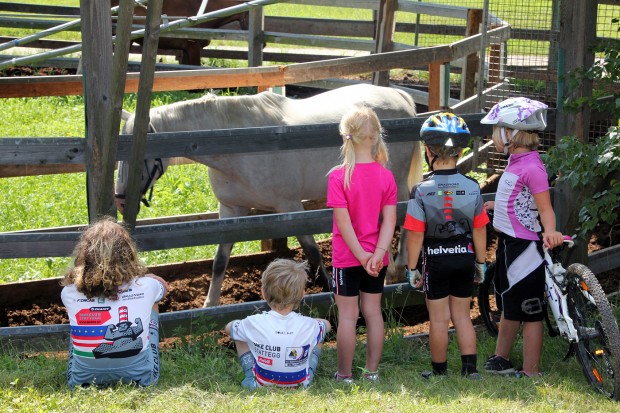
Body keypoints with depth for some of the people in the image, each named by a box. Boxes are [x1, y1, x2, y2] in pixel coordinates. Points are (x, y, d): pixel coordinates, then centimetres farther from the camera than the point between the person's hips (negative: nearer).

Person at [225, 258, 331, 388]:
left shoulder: (254, 323, -22)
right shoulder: (309, 325, -19)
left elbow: (228, 328, 3)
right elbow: (327, 325, 8)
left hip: (260, 385, -1)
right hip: (301, 384, 1)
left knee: (238, 330, 16)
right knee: (322, 326, 18)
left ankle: (250, 377, 13)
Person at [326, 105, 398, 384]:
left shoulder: (338, 176, -15)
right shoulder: (386, 176, -4)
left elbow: (343, 220, -17)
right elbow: (389, 219, -9)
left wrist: (361, 255, -14)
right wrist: (377, 253, -13)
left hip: (347, 257, -3)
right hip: (377, 258, 3)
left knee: (347, 315, 4)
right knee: (373, 311, 12)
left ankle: (345, 374, 11)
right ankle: (372, 371, 17)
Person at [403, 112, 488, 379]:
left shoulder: (422, 191, -15)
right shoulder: (472, 188, -6)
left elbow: (415, 234, -13)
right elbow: (479, 230, 0)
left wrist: (412, 267, -3)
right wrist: (481, 262, 11)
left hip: (435, 259, -3)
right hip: (465, 257, 3)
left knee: (439, 318, 8)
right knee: (462, 315, 15)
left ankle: (439, 370, 17)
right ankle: (470, 368, 12)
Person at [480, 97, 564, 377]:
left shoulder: (531, 168, -20)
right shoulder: (516, 162, 8)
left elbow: (545, 208, -23)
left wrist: (549, 231, -40)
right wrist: (495, 205, 32)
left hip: (525, 247, -10)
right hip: (509, 243, 10)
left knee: (529, 311, -2)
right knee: (508, 306, 22)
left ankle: (531, 373, 4)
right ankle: (501, 360, 37)